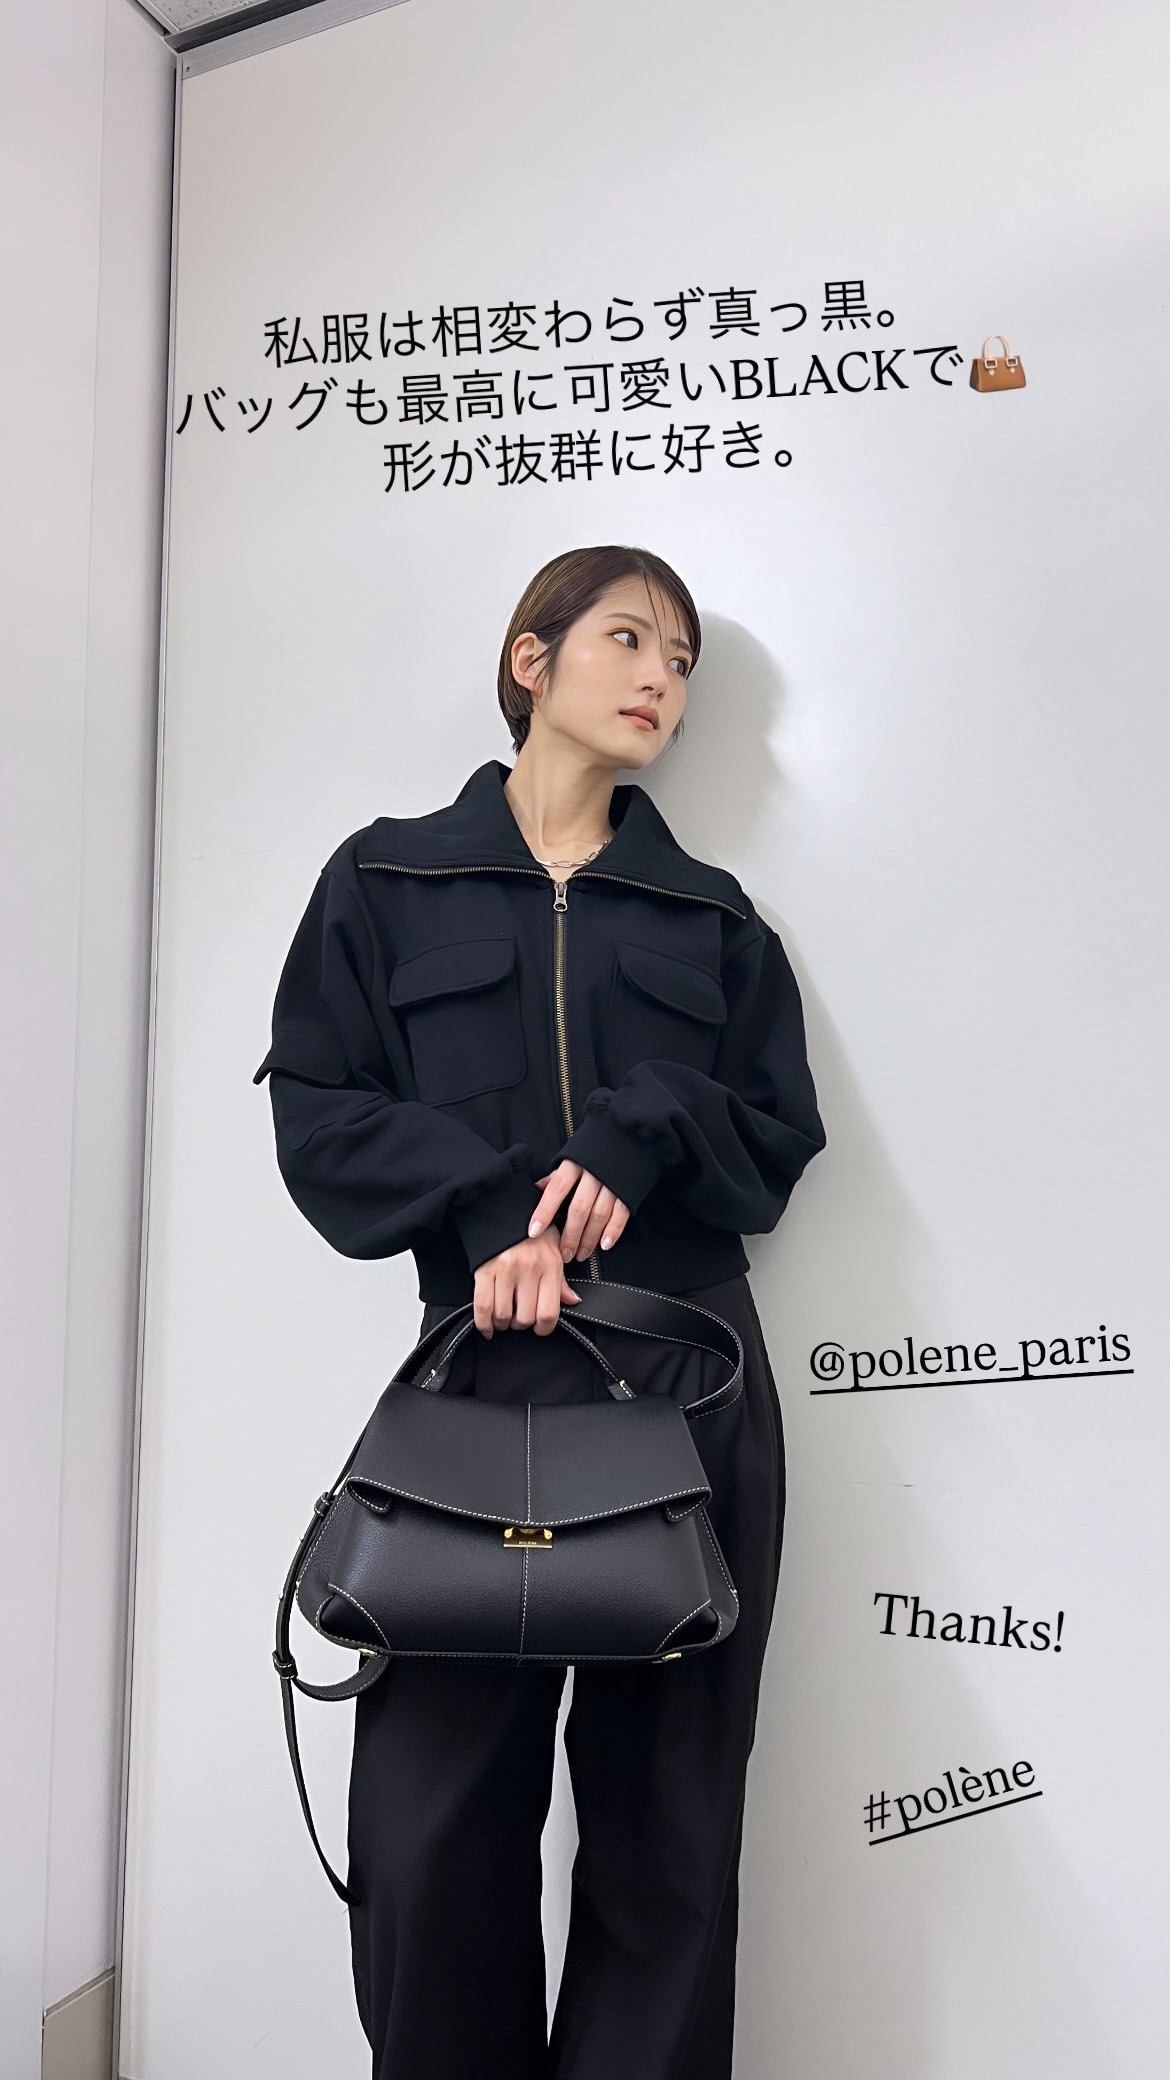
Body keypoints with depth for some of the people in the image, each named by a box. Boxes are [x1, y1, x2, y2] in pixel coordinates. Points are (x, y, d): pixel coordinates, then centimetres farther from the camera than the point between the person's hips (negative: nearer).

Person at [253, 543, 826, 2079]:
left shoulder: (713, 915, 15)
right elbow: (320, 1117, 1)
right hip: (477, 1368, -1)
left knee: (666, 1816, 7)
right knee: (428, 1821, 1)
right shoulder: (386, 883, 10)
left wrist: (642, 1138, -11)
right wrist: (489, 1206, -15)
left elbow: (778, 1138, 9)